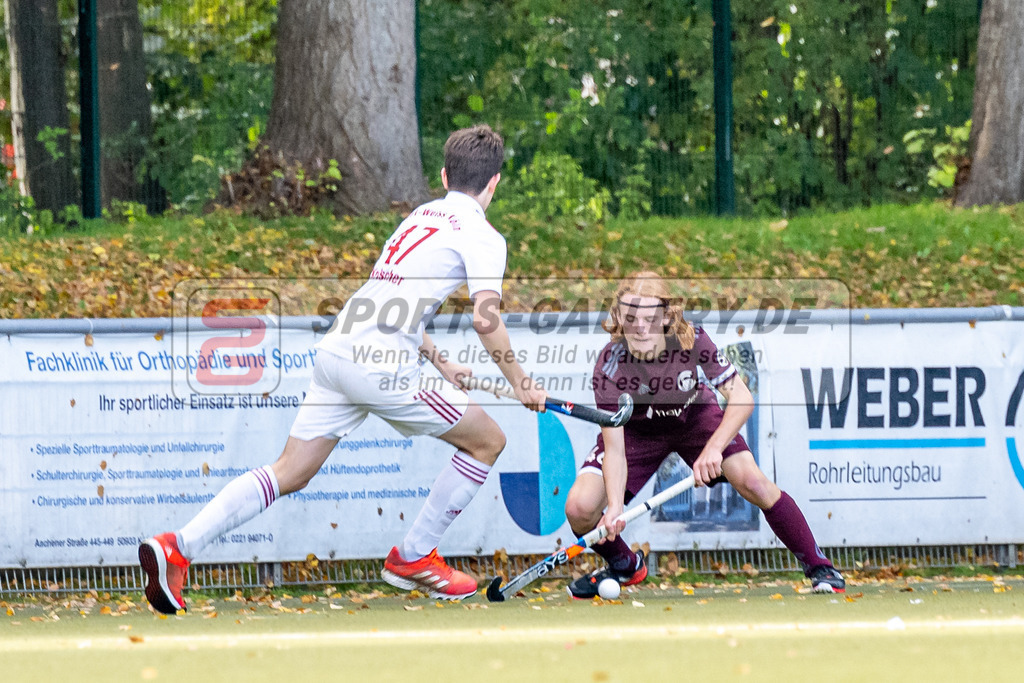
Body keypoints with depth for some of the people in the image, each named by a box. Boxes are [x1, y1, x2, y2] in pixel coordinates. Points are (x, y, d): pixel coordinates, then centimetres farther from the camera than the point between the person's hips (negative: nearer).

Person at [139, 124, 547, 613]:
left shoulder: (420, 216, 24)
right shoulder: (482, 236, 0)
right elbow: (485, 320, -13)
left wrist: (438, 362, 40)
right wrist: (520, 384, -1)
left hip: (337, 350, 7)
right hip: (381, 366, -7)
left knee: (289, 474, 8)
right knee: (487, 441, 10)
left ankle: (178, 546, -9)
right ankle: (413, 558, 16)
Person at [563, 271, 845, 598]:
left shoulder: (692, 341, -31)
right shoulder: (610, 365, -32)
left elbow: (742, 399, -28)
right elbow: (614, 447, -29)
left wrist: (713, 449, -43)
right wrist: (615, 506, -44)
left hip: (695, 417, 0)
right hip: (636, 430, 0)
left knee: (754, 483, -21)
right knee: (580, 508, -16)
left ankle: (818, 567, -2)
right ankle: (624, 565, 17)